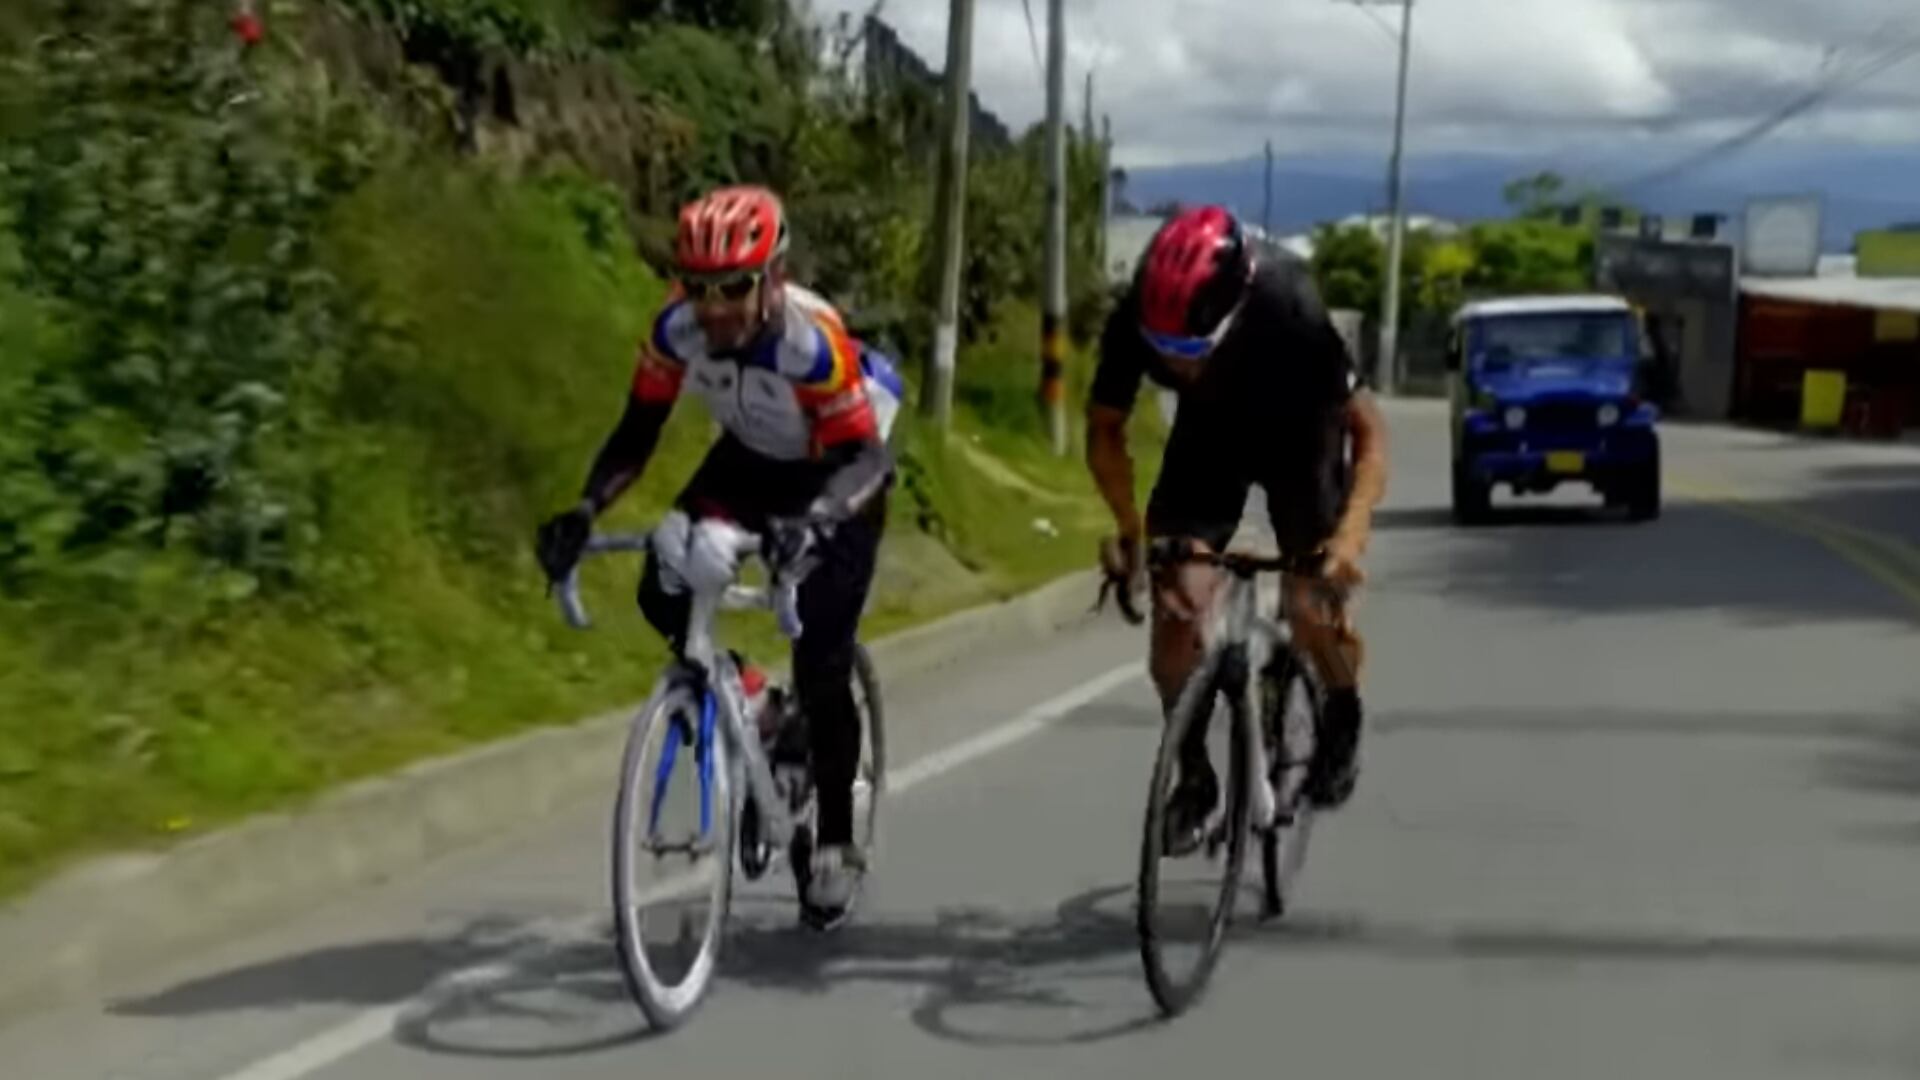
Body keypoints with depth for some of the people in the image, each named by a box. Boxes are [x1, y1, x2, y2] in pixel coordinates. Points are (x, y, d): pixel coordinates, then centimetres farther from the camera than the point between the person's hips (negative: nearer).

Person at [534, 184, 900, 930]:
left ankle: (836, 847, 8)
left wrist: (813, 518, -56)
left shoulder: (812, 339, -37)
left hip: (839, 475, -5)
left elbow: (864, 456, -36)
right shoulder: (677, 328, -24)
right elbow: (636, 435, -17)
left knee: (821, 668, -10)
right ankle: (735, 696, 13)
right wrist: (584, 510, -34)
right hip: (750, 461, 5)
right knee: (663, 593, -18)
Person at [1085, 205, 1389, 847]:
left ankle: (1342, 720, 18)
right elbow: (1105, 430, -13)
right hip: (1207, 440, 2)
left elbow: (1368, 427, -28)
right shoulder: (1133, 323, -31)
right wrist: (1129, 525, -27)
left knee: (1312, 608, -16)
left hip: (1298, 438, -2)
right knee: (1175, 605, -13)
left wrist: (1351, 533, -42)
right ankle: (1195, 774, 9)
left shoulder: (1288, 313, -38)